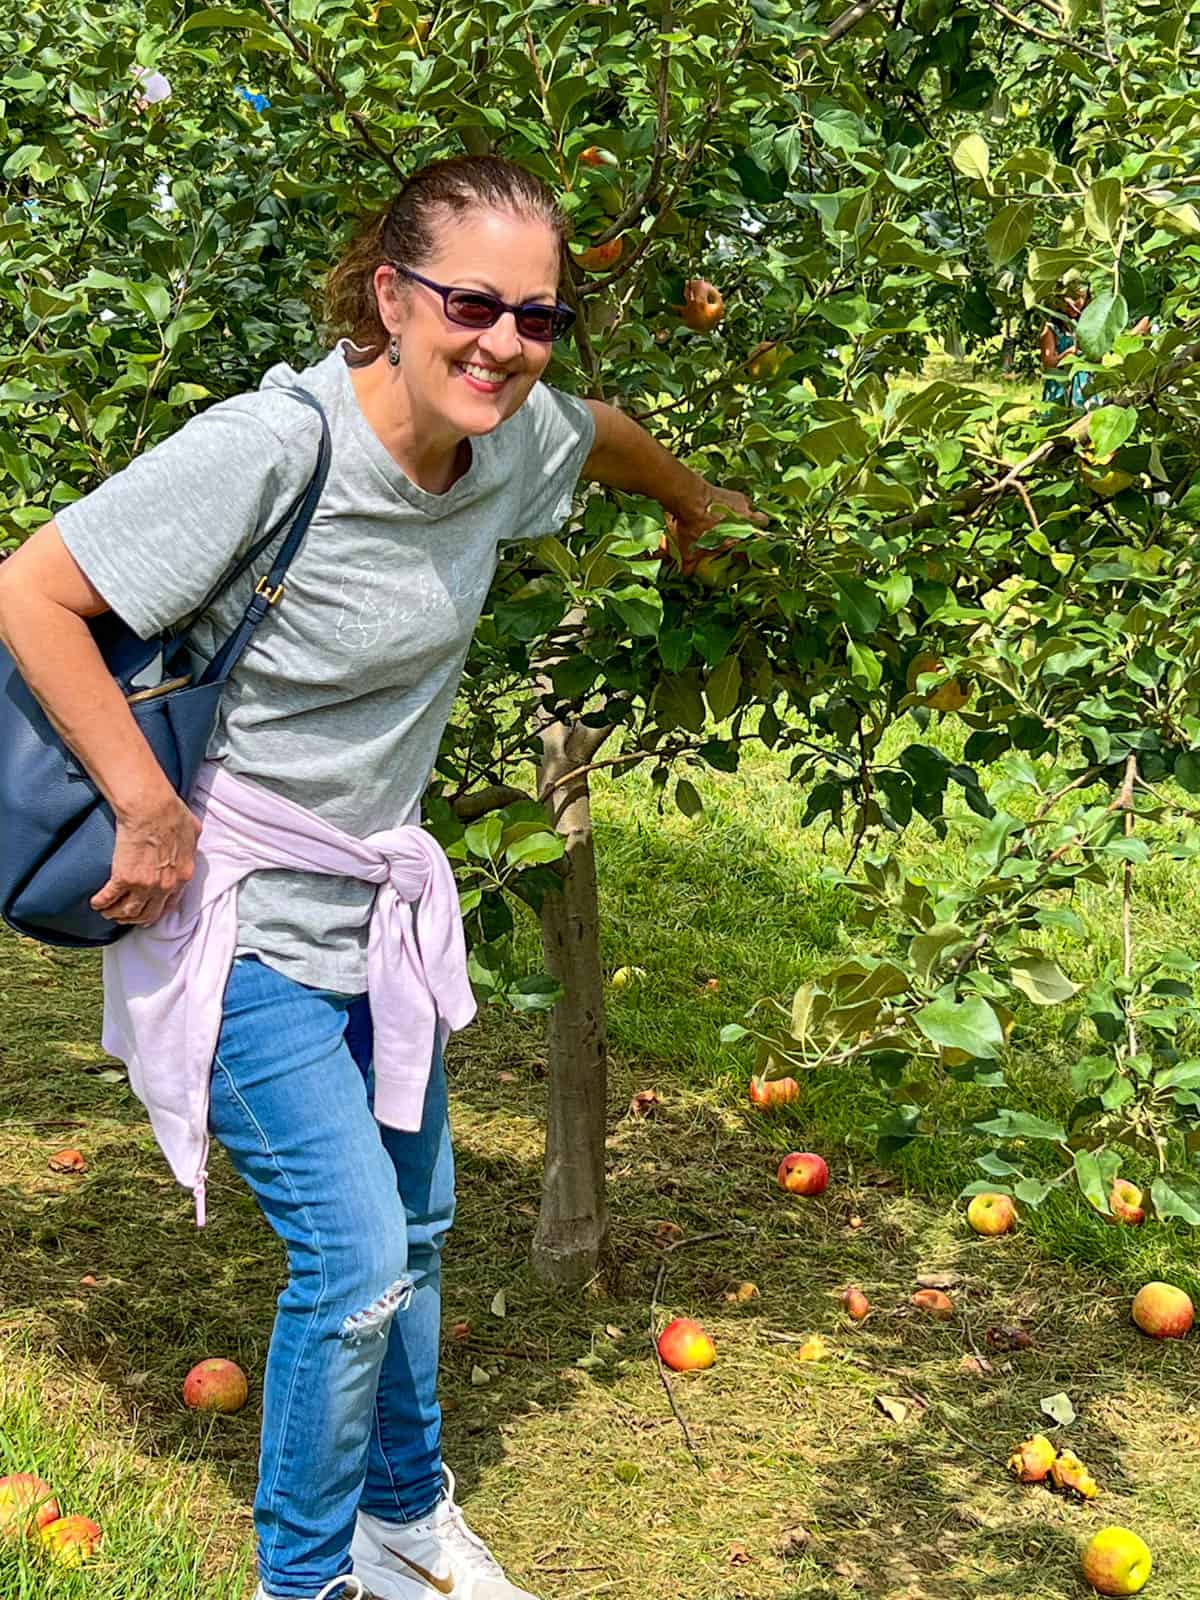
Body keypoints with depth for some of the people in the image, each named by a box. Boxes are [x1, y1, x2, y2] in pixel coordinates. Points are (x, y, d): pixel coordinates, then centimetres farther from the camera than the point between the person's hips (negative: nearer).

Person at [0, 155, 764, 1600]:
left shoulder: (510, 436, -6)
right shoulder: (270, 446, -27)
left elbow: (604, 435, 20)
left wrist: (697, 506, 37)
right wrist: (149, 810, -21)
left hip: (381, 905, 8)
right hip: (239, 916, -7)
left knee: (414, 1226, 18)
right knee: (355, 1261, -8)